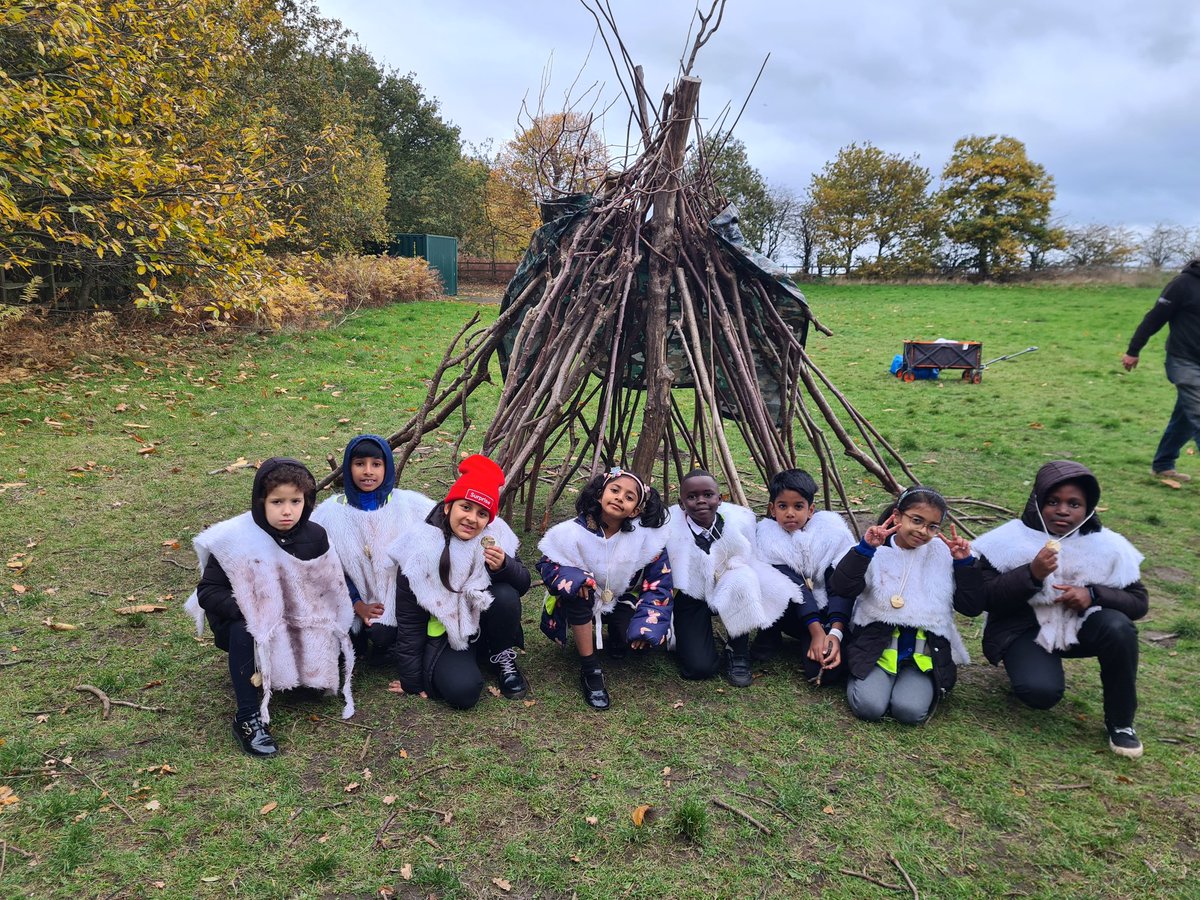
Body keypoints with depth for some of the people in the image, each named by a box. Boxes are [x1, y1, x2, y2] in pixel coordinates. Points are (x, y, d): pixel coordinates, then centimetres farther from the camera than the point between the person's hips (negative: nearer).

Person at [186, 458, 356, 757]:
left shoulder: (315, 536, -10)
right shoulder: (235, 539, -20)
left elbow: (330, 588, 3)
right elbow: (207, 591, -15)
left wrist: (315, 619, -12)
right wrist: (245, 612, -30)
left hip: (297, 624, 3)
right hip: (246, 625, -3)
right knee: (244, 629, -35)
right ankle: (248, 717, -26)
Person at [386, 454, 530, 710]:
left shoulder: (496, 535, -15)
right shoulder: (420, 551, -20)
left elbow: (523, 585, -9)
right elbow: (408, 623, -12)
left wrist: (503, 566, -32)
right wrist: (413, 683, -7)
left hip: (485, 625, 3)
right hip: (443, 635, -3)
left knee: (505, 595, -27)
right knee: (463, 691, -27)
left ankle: (503, 658, 0)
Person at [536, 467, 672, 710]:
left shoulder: (648, 538, -21)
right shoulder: (574, 532, -24)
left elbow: (659, 584, -14)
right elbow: (547, 564, -13)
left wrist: (649, 625, -25)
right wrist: (573, 577, -34)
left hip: (622, 601, 1)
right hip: (582, 602, -1)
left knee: (648, 637, -24)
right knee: (577, 589, -35)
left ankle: (616, 638, 15)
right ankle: (590, 670, -22)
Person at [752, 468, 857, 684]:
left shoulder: (833, 529, -16)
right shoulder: (767, 534, -15)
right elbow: (795, 585, -22)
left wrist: (835, 633, -32)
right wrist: (816, 631, -31)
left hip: (829, 612, -1)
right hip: (793, 614, 1)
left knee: (827, 671, -28)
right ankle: (769, 637, -4)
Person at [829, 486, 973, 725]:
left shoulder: (942, 554, 5)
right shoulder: (877, 552, -3)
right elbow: (840, 588, -16)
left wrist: (964, 563, -5)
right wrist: (865, 548, -23)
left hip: (925, 653, 2)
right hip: (877, 648, -1)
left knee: (910, 710, -23)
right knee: (868, 706, -23)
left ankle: (930, 686, 10)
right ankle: (859, 676, 9)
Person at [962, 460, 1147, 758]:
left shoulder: (1106, 545, -5)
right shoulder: (1010, 539, -12)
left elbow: (1138, 602, -2)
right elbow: (983, 599, -16)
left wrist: (1094, 595, -22)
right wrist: (1031, 575, -29)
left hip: (1079, 625, 3)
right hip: (1024, 630, -3)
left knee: (1118, 627, -30)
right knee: (1041, 691, -30)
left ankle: (1120, 722, -7)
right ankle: (1035, 665, 11)